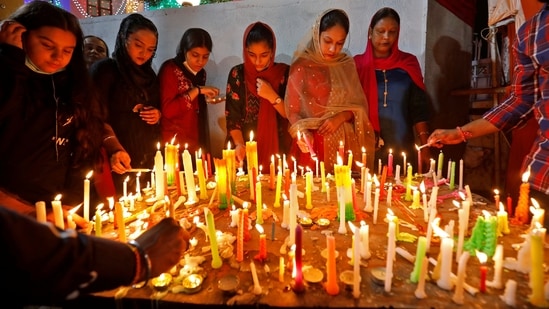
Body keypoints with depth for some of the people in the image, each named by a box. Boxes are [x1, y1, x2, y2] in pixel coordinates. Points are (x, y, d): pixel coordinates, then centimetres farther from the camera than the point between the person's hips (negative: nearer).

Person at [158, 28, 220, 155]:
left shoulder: (201, 73, 10)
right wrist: (197, 90, -18)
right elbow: (167, 111, -19)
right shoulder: (170, 69, -8)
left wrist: (207, 98, 3)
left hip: (196, 142, 6)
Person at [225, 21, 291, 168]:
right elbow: (232, 118, -1)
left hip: (278, 150, 0)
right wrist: (239, 145, -16)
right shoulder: (237, 74, 0)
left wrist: (273, 97, -16)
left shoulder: (285, 73, -1)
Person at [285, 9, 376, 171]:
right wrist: (302, 131, -21)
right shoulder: (302, 66, -4)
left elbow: (360, 105, 10)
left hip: (345, 142, 4)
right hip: (313, 142, -3)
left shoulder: (348, 65, 8)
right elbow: (292, 110, -3)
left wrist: (341, 117, -8)